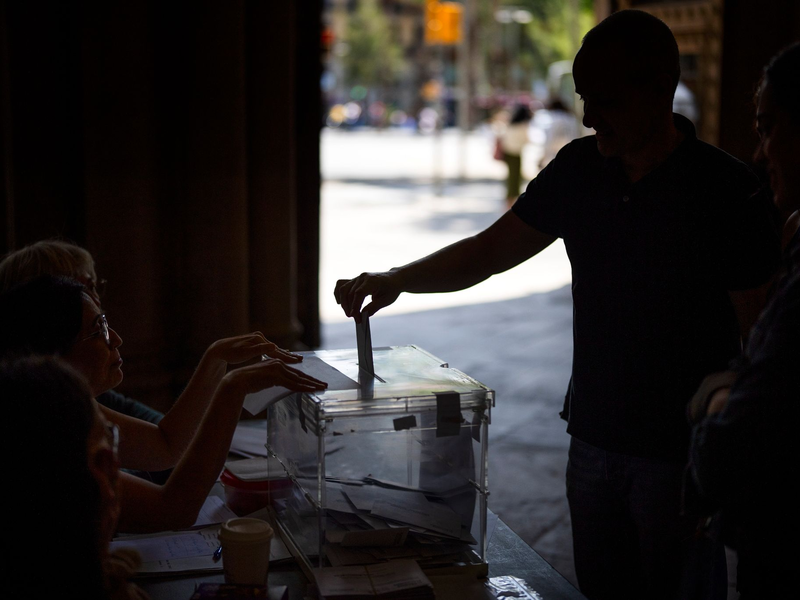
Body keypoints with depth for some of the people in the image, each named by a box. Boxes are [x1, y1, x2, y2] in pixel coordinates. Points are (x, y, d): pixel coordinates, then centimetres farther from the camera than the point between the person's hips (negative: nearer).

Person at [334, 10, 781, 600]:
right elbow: (490, 251, 7)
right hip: (594, 436, 5)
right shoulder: (580, 168, 2)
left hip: (681, 450, -5)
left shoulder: (725, 187, -13)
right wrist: (397, 279, -9)